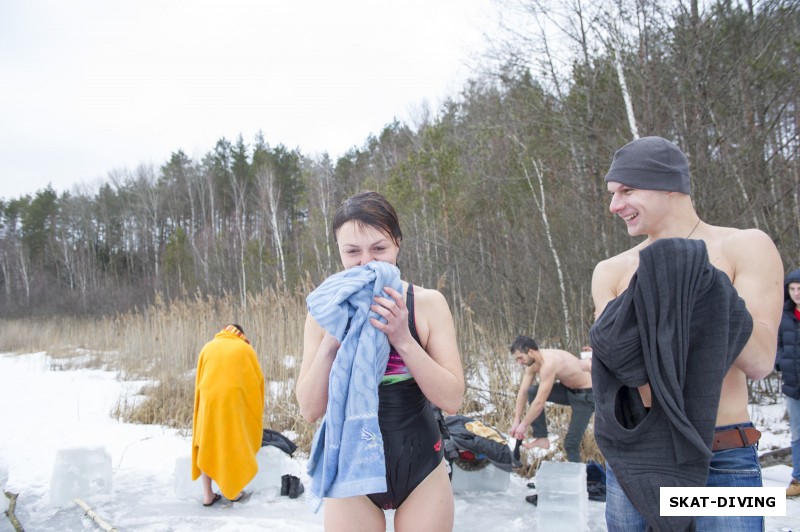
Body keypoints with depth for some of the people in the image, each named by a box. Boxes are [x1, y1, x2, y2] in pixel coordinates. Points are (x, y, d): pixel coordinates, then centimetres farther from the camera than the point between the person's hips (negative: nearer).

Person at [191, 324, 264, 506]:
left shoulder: (208, 347, 13)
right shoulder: (245, 348, 7)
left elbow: (199, 380, 15)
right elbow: (257, 378, 9)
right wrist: (254, 407, 22)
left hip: (209, 401, 2)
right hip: (234, 401, -2)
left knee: (207, 446, 11)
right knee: (234, 446, 10)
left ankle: (207, 495, 12)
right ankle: (234, 491, 16)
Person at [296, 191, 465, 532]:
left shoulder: (428, 303, -7)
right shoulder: (326, 311, -4)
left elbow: (452, 399, -11)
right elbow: (310, 410, -8)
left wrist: (402, 339, -22)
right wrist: (332, 340, -21)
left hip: (422, 469, 0)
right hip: (352, 471, 1)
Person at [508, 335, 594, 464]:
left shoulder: (548, 363, -34)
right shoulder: (532, 362, -6)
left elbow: (540, 402, -32)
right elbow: (523, 391, -2)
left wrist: (523, 425, -21)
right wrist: (516, 421, -4)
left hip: (585, 395, -8)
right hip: (568, 389, 8)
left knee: (571, 442, -7)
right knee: (532, 392, -5)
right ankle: (542, 438, -1)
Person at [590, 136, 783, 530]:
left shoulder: (747, 247, -3)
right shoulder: (612, 272, 4)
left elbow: (759, 362, -11)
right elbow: (609, 360, -5)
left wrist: (706, 287, -23)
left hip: (722, 462, -2)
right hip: (633, 461, 3)